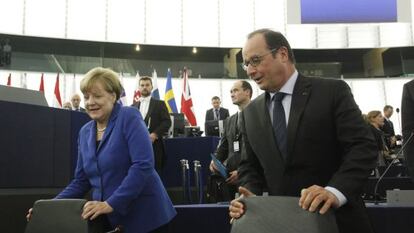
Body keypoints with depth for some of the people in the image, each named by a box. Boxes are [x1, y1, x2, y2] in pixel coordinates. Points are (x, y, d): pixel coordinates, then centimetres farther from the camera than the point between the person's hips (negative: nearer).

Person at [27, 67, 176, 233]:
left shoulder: (129, 118, -11)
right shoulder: (85, 132, 8)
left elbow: (143, 166, -22)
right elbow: (81, 181, 12)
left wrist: (111, 204, -26)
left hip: (144, 216, -5)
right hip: (109, 219, 6)